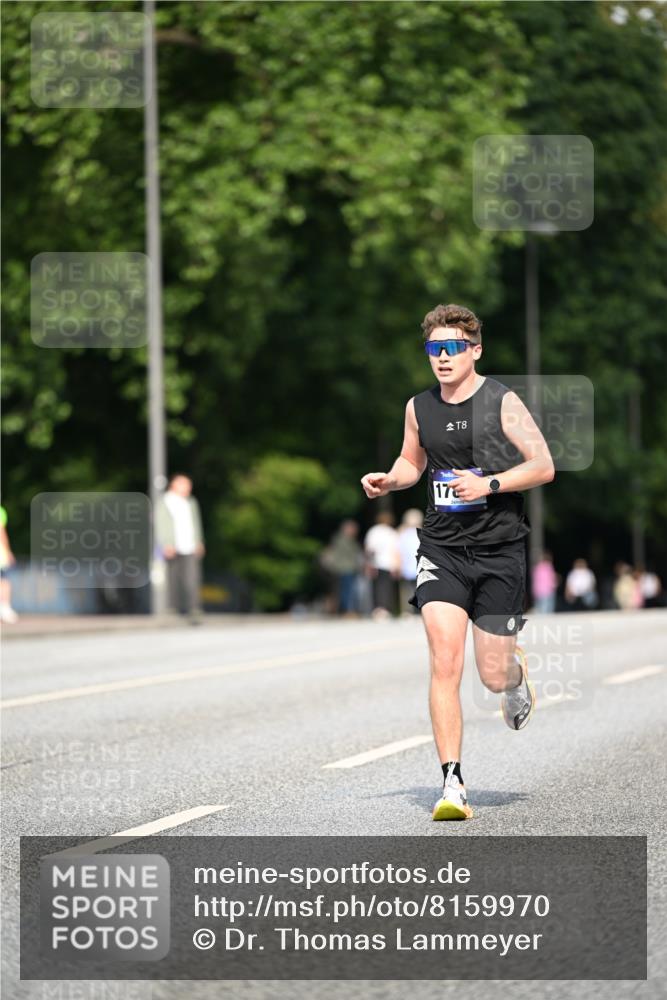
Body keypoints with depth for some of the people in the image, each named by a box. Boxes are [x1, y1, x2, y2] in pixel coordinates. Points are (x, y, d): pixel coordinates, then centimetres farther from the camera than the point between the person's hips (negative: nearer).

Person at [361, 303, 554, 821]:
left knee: (493, 674, 3)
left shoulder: (502, 402, -6)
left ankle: (518, 676, 43)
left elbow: (543, 466, -6)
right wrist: (388, 481, 3)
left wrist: (489, 485, -19)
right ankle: (453, 784, -12)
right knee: (445, 665, -13)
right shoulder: (419, 408, 7)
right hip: (441, 550, 2)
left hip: (499, 550, -2)